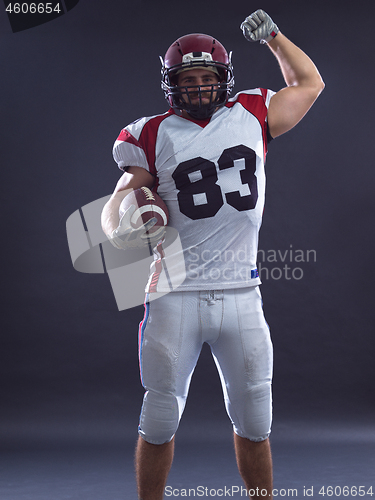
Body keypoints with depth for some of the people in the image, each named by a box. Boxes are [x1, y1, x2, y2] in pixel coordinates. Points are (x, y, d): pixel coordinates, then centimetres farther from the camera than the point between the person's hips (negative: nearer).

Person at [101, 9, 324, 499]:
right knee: (159, 421, 6)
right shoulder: (154, 135, 3)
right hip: (176, 295, -2)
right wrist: (122, 224, -20)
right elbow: (118, 202, 1)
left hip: (240, 294, 2)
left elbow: (310, 83, 24)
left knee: (254, 421, 10)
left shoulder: (252, 117, 9)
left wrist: (272, 35, 21)